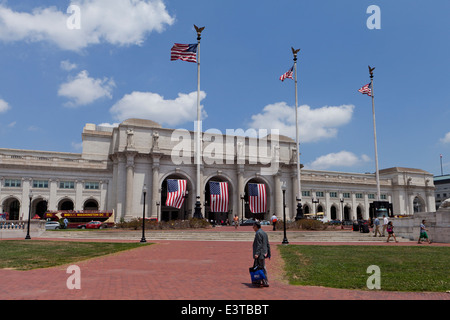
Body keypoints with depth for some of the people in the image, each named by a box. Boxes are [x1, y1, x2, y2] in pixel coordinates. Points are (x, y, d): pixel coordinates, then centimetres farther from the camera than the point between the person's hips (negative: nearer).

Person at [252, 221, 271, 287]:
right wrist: (269, 254, 20)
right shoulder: (264, 233, 16)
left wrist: (256, 253, -28)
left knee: (262, 268, -3)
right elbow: (268, 244, 17)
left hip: (260, 254, -10)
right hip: (263, 254, 10)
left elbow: (259, 244, -22)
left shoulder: (258, 233, -13)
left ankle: (266, 282, 3)